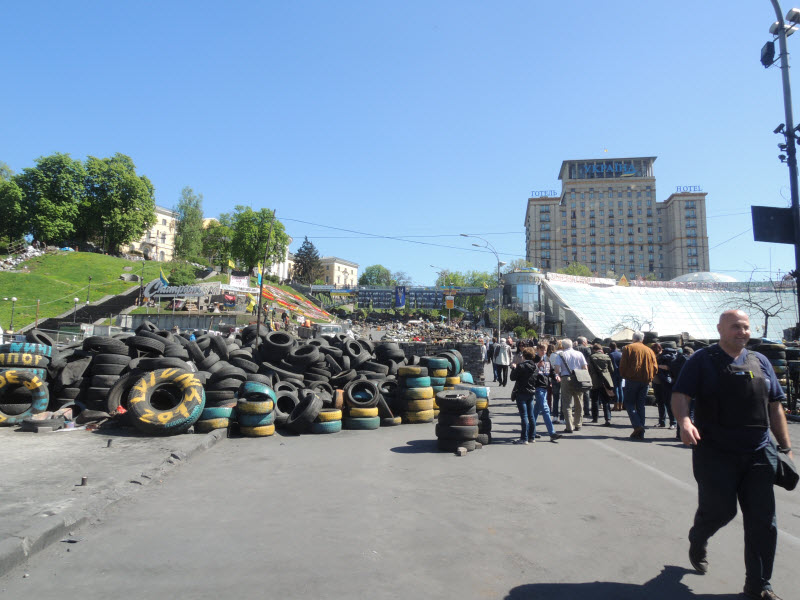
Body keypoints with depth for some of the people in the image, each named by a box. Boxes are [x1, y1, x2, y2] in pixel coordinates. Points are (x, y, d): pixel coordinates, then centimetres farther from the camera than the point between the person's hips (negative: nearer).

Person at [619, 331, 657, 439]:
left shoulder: (628, 348, 0)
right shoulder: (649, 350, 12)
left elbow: (622, 365, -5)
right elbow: (654, 367, 10)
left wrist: (624, 376, 9)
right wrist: (649, 378, 18)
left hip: (632, 380, -4)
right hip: (645, 381, 4)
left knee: (629, 403, 3)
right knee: (641, 405, 9)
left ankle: (637, 425, -16)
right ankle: (641, 432, 7)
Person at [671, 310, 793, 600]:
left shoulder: (760, 362, 11)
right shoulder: (703, 359, -4)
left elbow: (775, 406, 15)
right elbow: (679, 394, -10)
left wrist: (786, 446, 12)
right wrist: (684, 421, -29)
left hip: (759, 454, 5)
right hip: (716, 454, -5)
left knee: (763, 521, 6)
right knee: (719, 510, 1)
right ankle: (697, 541, 35)